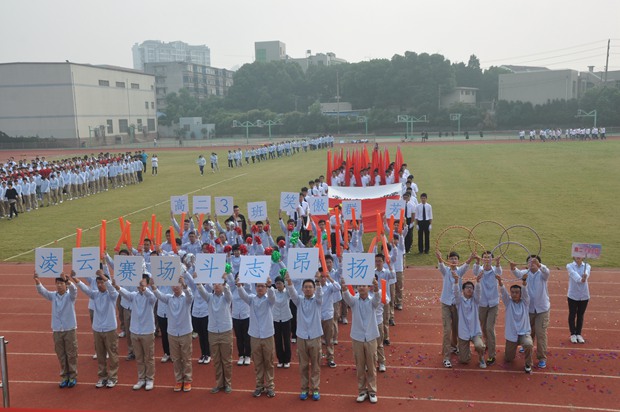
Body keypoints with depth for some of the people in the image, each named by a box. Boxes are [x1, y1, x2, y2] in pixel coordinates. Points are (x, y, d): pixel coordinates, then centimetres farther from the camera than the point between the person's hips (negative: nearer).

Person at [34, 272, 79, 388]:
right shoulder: (53, 296, 2)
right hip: (57, 330, 3)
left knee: (71, 354, 5)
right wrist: (37, 281, -32)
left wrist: (67, 280, -47)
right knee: (61, 355, 11)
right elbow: (42, 291, -12)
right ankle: (64, 377, 24)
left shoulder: (70, 296, -7)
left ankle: (73, 377, 17)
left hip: (70, 330, -3)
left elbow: (74, 289, -28)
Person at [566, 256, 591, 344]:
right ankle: (573, 334, 20)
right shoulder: (569, 266, -5)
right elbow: (573, 274, -27)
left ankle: (578, 334, 25)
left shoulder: (586, 266, 0)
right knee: (572, 314, 6)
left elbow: (587, 272, -23)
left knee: (580, 315, 12)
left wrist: (585, 276, -49)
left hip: (584, 295, 2)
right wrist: (580, 279, -49)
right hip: (573, 295, -2)